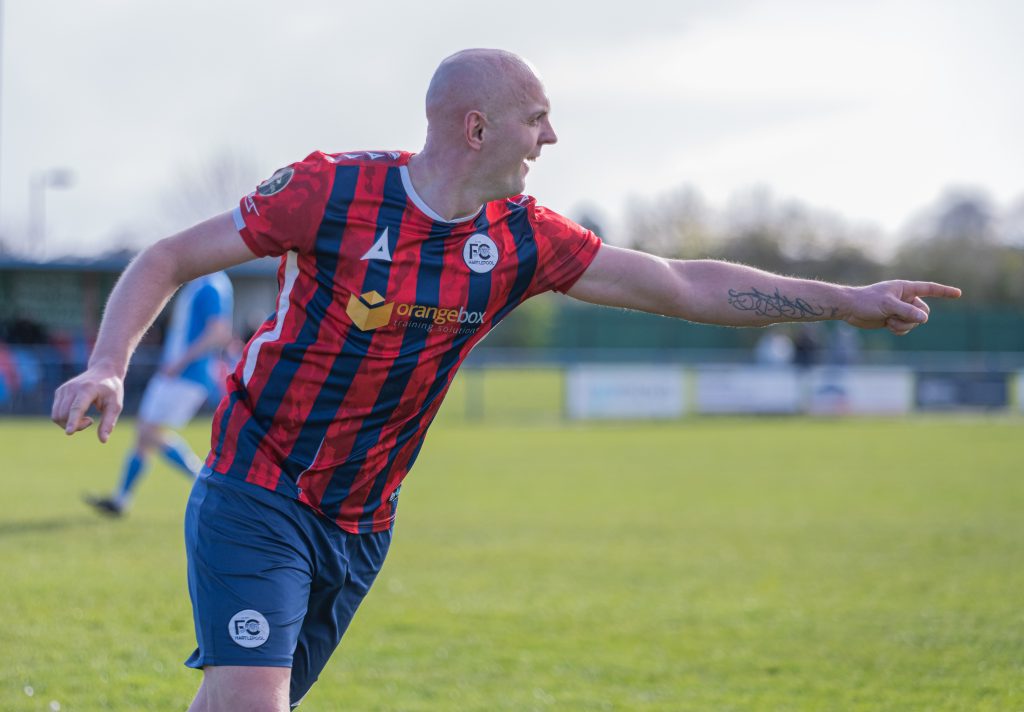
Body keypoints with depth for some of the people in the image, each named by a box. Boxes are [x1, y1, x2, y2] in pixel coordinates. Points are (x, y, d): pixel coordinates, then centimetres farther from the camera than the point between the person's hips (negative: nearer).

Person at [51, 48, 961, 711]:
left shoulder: (520, 238, -2)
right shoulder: (333, 191, -16)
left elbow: (682, 285, 3)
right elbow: (168, 260, -9)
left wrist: (846, 300, 0)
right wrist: (108, 369, -26)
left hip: (360, 526, 5)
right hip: (256, 496, -5)